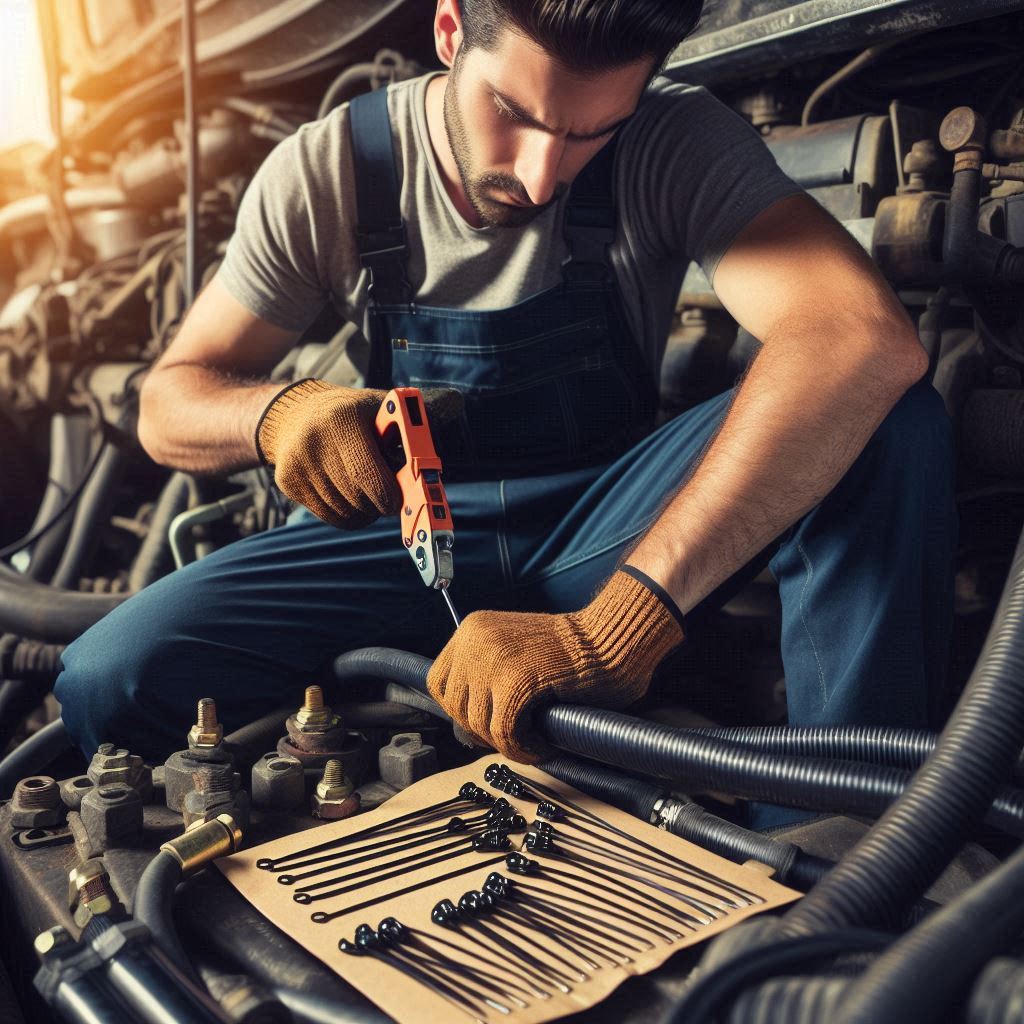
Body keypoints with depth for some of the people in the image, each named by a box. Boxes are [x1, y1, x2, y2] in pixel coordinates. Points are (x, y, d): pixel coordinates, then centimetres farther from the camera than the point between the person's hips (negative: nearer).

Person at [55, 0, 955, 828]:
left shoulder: (678, 142, -17)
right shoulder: (325, 175, -11)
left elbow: (867, 344, -35)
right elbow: (169, 405, -4)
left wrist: (614, 630, -46)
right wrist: (280, 411, -30)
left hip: (610, 522, -1)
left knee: (897, 429, -26)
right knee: (110, 681, -19)